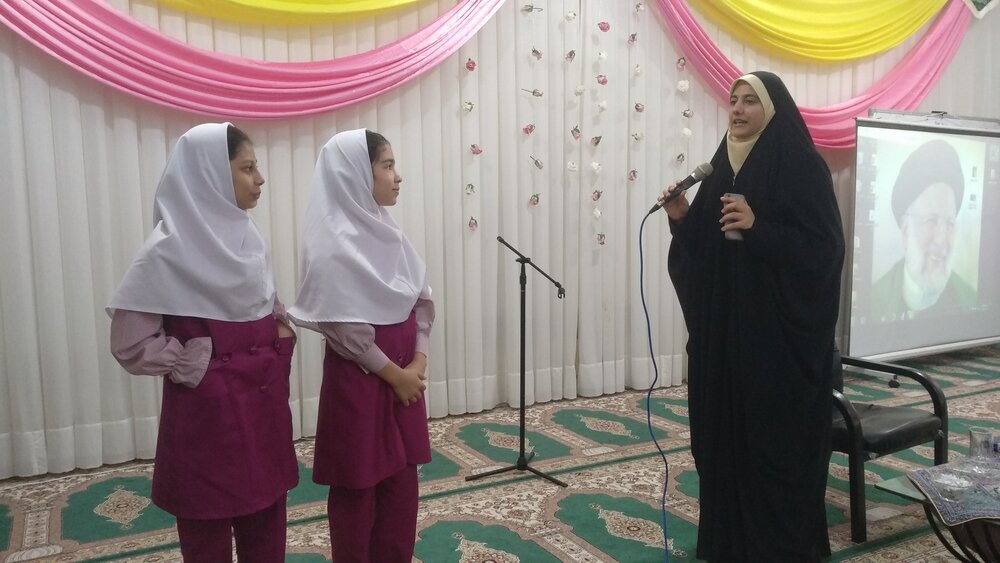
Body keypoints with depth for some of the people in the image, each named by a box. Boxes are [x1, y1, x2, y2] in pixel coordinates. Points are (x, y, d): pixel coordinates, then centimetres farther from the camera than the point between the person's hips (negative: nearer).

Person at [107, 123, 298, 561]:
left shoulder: (247, 236, 5)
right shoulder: (170, 249, -14)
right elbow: (131, 344, -14)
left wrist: (281, 333, 1)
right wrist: (203, 362, -13)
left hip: (263, 402, 6)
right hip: (207, 410, -6)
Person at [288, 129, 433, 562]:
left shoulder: (385, 231, 7)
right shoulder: (334, 244, -16)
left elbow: (420, 301, 8)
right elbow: (345, 329, -19)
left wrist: (417, 362, -3)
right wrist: (394, 374, -12)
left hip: (405, 374, 7)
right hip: (359, 378, -7)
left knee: (402, 480, 16)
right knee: (357, 486, 9)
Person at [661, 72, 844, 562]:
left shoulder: (802, 166, -8)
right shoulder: (722, 165, 11)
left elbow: (824, 247, -15)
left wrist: (757, 227, -25)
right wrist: (682, 219, -7)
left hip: (779, 329, -6)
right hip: (722, 325, 7)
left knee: (779, 437, 1)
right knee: (725, 429, 12)